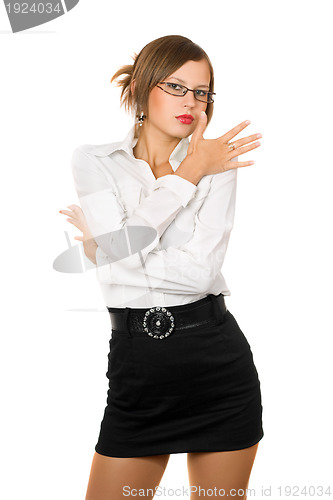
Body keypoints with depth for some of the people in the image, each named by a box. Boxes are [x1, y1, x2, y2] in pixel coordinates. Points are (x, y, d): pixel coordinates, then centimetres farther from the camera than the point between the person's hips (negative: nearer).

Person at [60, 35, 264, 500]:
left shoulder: (218, 165, 2)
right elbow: (119, 245, -14)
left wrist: (105, 249, -6)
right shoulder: (94, 161, 4)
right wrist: (188, 175, -8)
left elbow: (201, 270, -12)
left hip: (219, 359, 0)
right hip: (137, 364, 0)